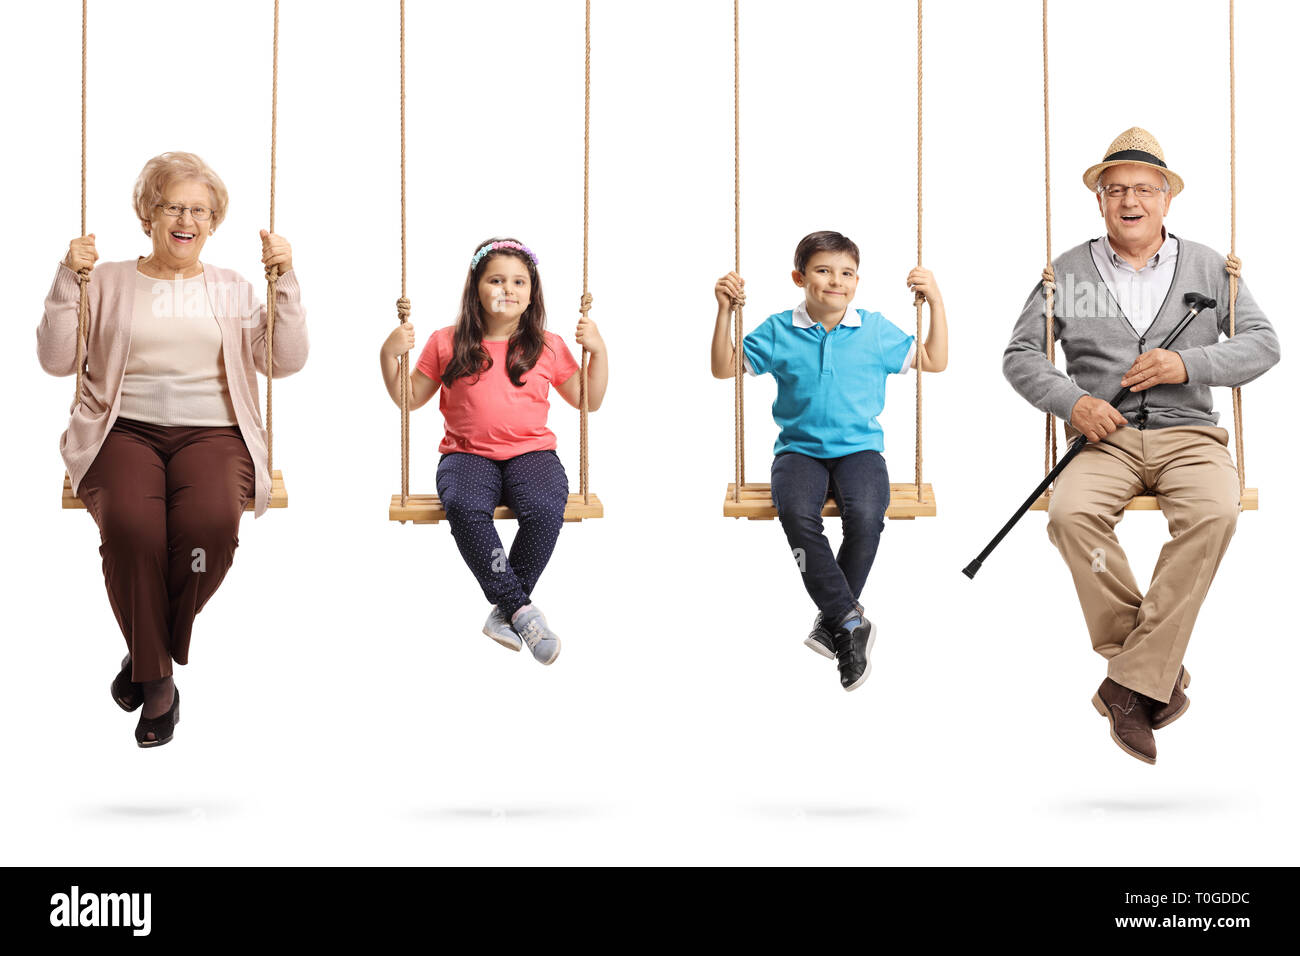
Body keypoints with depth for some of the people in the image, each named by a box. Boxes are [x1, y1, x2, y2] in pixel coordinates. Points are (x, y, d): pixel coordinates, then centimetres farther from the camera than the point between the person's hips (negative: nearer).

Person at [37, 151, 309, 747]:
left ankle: (148, 655, -9)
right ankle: (157, 679, -16)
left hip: (211, 432, 1)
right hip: (125, 428, 0)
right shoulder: (110, 282, 18)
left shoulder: (233, 290, 21)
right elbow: (56, 361, 8)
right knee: (130, 525, -35)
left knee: (212, 520, -35)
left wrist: (285, 280, 1)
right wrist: (67, 281, -1)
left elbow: (287, 361, 9)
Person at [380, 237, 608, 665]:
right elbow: (409, 398, 15)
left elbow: (589, 401, 16)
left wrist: (598, 351, 2)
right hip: (468, 454, 0)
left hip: (531, 452, 1)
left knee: (544, 509, -34)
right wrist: (389, 356, 0)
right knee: (465, 508, -36)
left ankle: (505, 612, -17)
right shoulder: (446, 344, 9)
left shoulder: (548, 347, 10)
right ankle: (522, 610, -29)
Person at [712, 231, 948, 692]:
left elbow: (934, 361, 13)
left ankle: (833, 620, -11)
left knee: (865, 515, -31)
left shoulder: (876, 331, 7)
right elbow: (724, 368, 11)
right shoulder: (779, 331, 6)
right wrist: (724, 311, 0)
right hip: (799, 448, 0)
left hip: (859, 448, 0)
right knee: (797, 514, -33)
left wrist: (935, 302, 3)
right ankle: (850, 620, -25)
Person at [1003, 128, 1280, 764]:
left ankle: (1131, 682, -30)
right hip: (1106, 438, 0)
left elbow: (1262, 344, 8)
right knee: (1070, 514, -34)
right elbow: (1020, 354, 11)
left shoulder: (1208, 268, 14)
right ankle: (1162, 673, -22)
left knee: (1215, 511, -34)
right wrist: (1072, 401, -7)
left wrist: (1188, 364, -9)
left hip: (1187, 433, 0)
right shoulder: (1067, 273, 13)